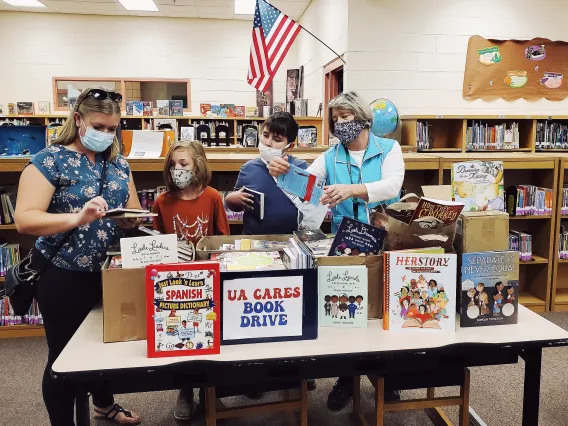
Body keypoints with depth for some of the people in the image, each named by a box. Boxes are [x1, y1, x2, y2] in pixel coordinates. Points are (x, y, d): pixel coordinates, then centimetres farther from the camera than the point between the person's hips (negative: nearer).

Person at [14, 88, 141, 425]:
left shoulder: (118, 163, 6)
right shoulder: (50, 160, -12)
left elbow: (135, 211, 9)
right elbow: (24, 219, -21)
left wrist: (129, 219, -15)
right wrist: (78, 217, -35)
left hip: (109, 271, 6)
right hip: (63, 275, -6)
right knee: (64, 352, 8)